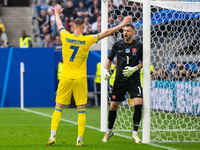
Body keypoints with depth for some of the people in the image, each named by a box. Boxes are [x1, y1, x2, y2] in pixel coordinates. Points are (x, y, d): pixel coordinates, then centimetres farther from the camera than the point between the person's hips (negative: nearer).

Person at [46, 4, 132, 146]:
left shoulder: (66, 37, -3)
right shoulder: (87, 40, -6)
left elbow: (59, 25, 19)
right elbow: (106, 33, 2)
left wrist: (57, 13, 39)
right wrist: (122, 25, 12)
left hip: (66, 78, 1)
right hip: (80, 79, -1)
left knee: (58, 107, 6)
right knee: (81, 110, 5)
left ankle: (52, 136, -3)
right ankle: (80, 139, 1)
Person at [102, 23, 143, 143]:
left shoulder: (139, 46, 0)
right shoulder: (118, 44, 4)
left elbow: (143, 61, 6)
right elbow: (109, 59, 14)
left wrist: (135, 68, -11)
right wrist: (106, 70, -2)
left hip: (134, 80, -2)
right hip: (119, 80, 2)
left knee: (138, 104, -17)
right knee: (113, 106, 6)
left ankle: (135, 133, -5)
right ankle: (109, 131, 29)